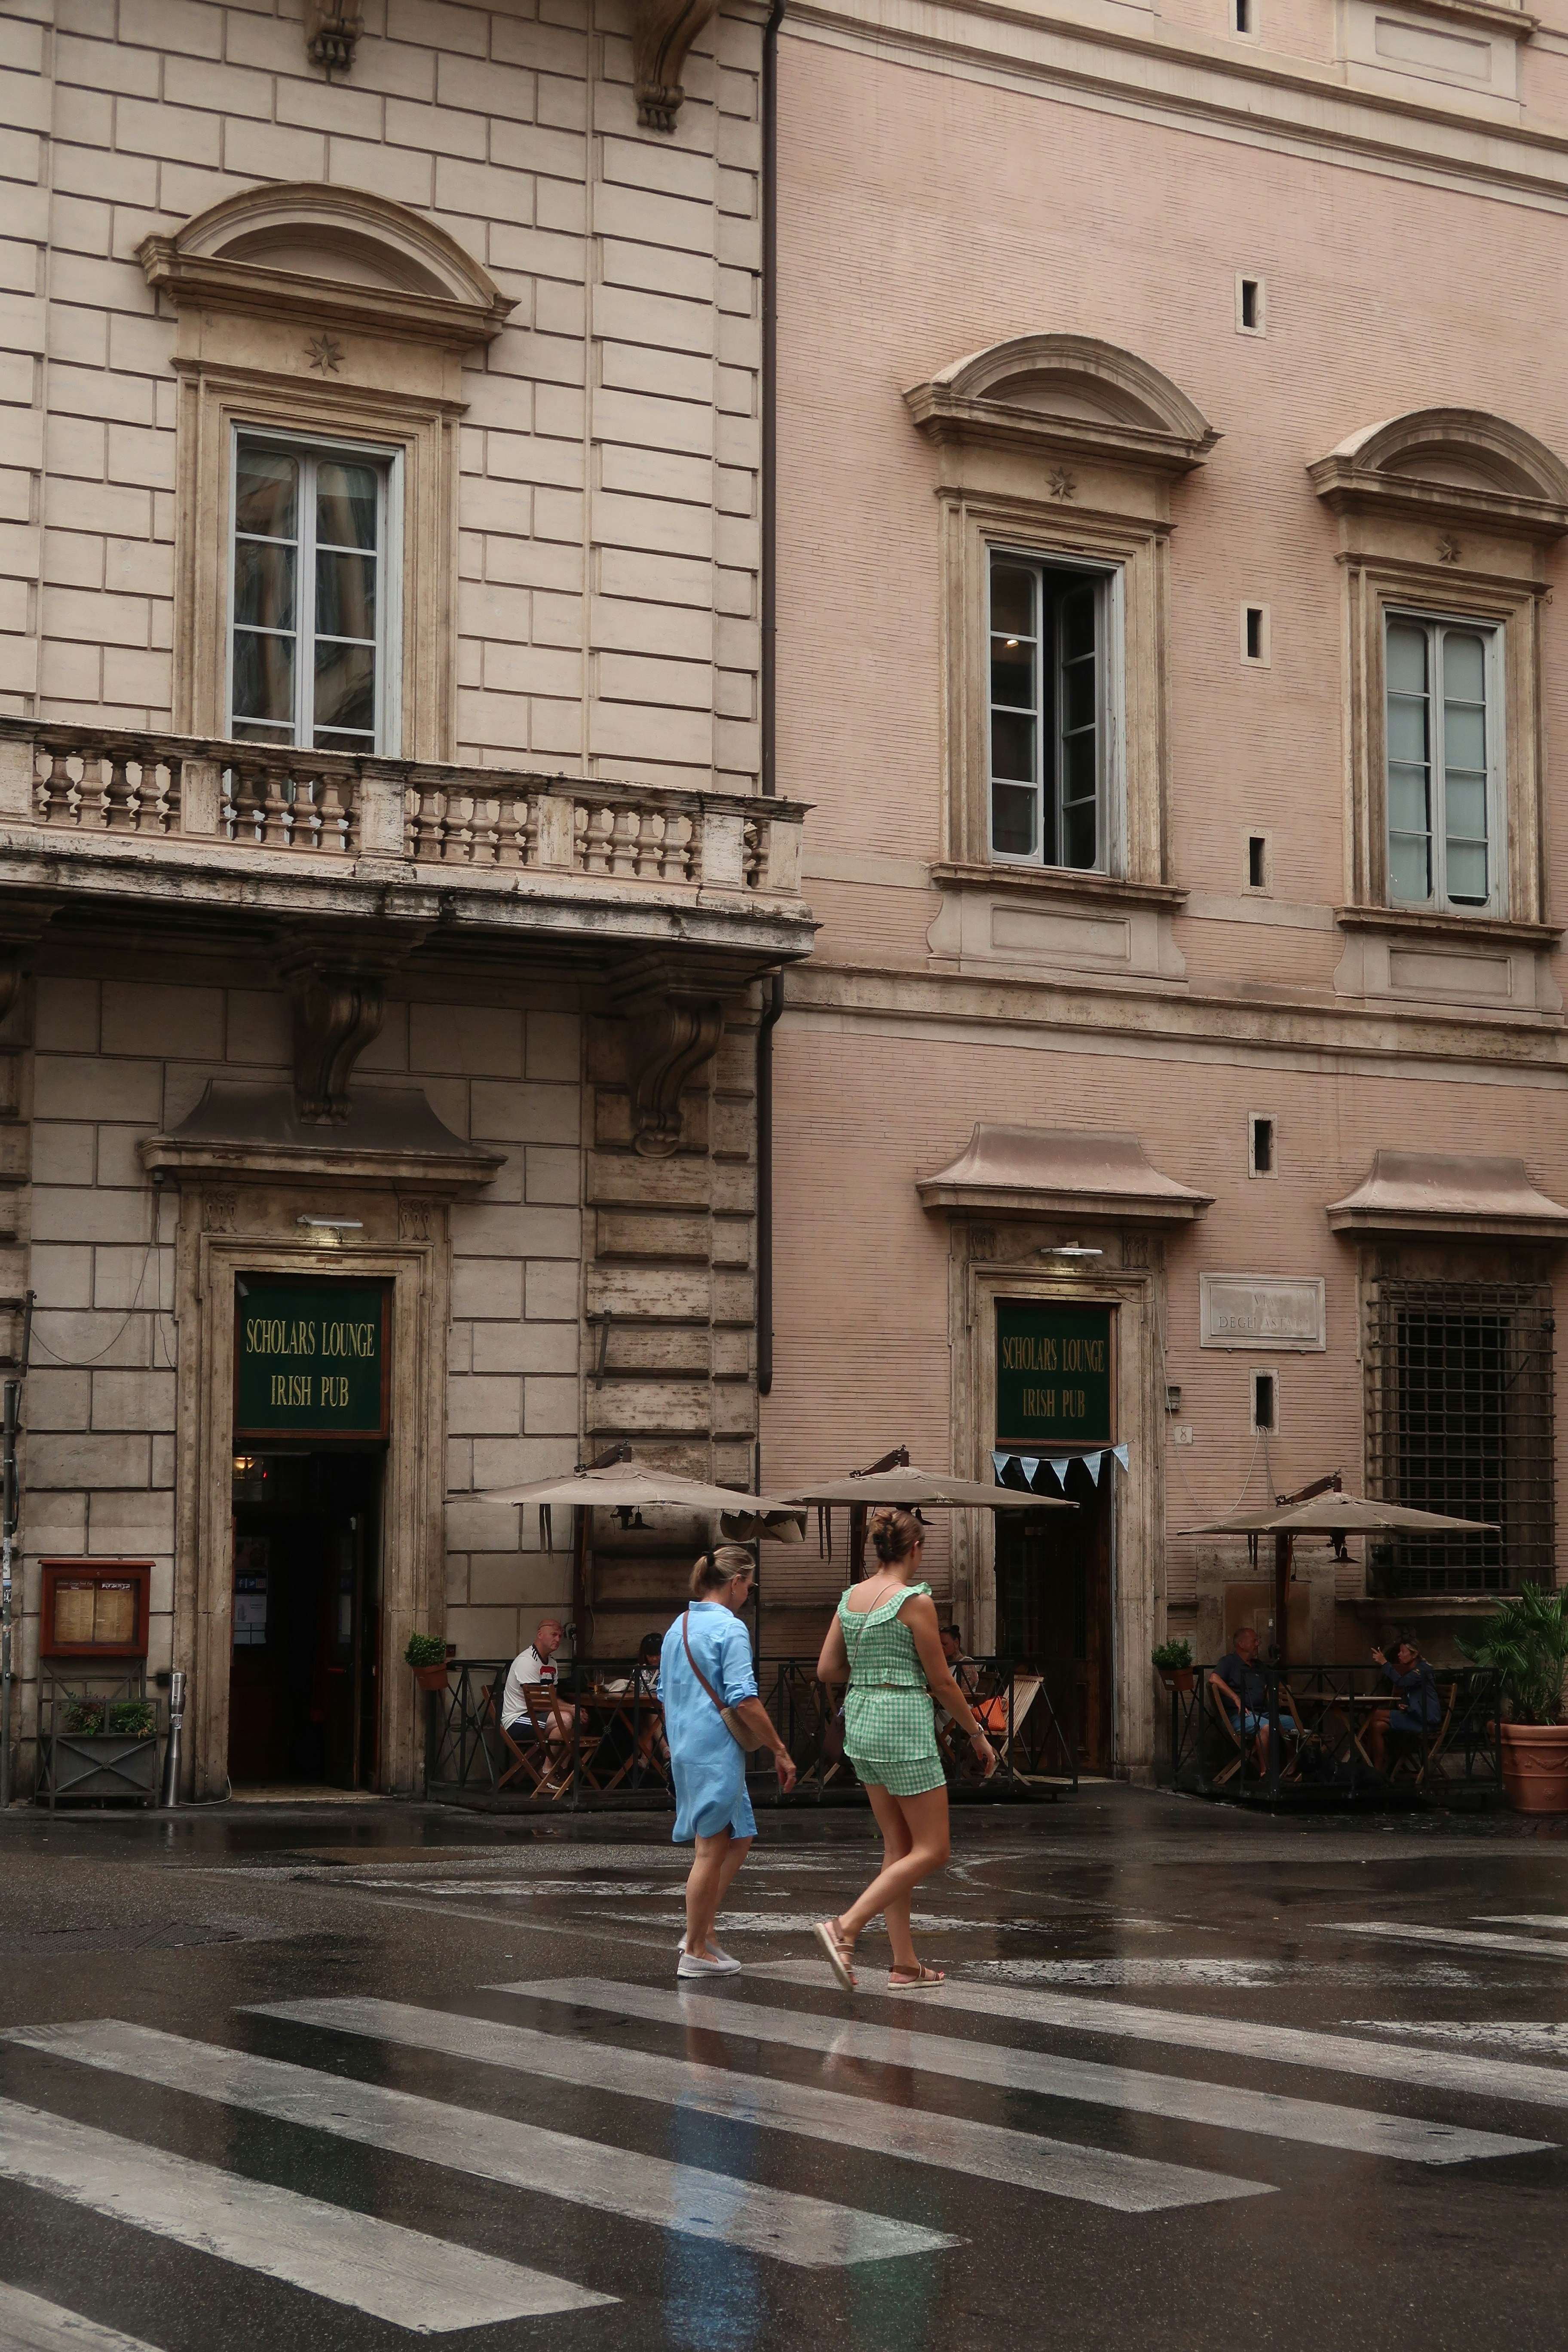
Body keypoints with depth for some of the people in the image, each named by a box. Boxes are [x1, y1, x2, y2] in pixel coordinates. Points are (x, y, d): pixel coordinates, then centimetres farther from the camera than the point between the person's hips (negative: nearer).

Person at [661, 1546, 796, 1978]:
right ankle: (696, 1953, 6)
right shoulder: (731, 1629, -13)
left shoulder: (678, 1627, 13)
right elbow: (743, 1700, -20)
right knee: (712, 1849, 0)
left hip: (685, 1750, 9)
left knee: (738, 1839, 18)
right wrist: (780, 1751, -15)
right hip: (718, 1752, -9)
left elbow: (664, 1692, 20)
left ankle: (701, 1931, 16)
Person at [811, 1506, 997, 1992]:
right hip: (903, 1722, -8)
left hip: (860, 1723, 8)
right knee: (931, 1850, 0)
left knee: (899, 1847, 14)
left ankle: (905, 1965, 13)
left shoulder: (851, 1597, 6)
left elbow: (826, 1669, 9)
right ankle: (845, 1928, -13)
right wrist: (978, 1734, 3)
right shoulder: (915, 1601, -13)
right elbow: (942, 1683, -9)